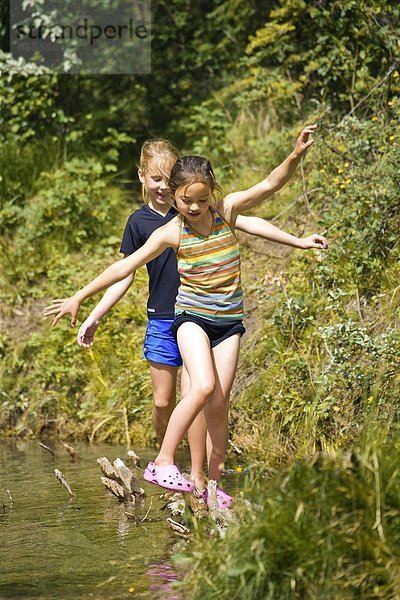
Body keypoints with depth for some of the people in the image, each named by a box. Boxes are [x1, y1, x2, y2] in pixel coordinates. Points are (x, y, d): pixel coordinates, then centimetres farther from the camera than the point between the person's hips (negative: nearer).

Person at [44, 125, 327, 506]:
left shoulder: (227, 210, -4)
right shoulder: (170, 233, -9)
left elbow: (270, 184, -7)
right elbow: (125, 267, -6)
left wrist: (296, 155, -25)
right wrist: (79, 298, -4)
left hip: (228, 321, 3)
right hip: (191, 316, -3)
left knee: (219, 403, 0)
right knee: (203, 387, -25)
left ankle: (213, 483, 9)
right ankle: (162, 463, -17)